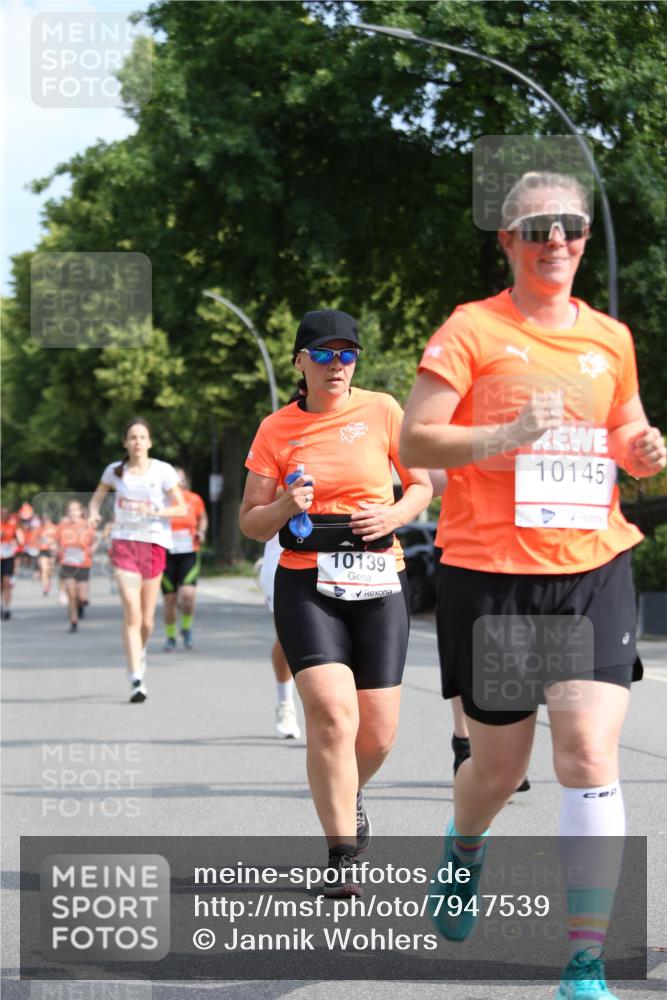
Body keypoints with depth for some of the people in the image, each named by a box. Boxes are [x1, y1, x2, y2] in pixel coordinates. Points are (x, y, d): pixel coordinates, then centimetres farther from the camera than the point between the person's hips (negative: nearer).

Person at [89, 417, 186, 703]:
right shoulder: (115, 471, 5)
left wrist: (156, 511, -18)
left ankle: (140, 652, 42)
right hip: (124, 543, 0)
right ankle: (136, 680, -16)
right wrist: (94, 513, -2)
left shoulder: (163, 471, -1)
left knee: (147, 619, 7)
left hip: (154, 543, 0)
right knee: (131, 613, -14)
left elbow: (182, 509, -1)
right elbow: (98, 496, 20)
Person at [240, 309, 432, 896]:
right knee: (332, 713, -20)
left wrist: (394, 516, -8)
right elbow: (251, 523, 8)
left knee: (378, 732, 3)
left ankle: (347, 792, 39)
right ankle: (341, 857, -11)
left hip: (379, 584, 2)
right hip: (306, 585, -2)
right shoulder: (277, 430, 4)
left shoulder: (381, 411, 5)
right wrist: (284, 507, -14)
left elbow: (422, 484, 13)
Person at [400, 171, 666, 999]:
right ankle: (465, 849, 48)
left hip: (593, 571, 2)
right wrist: (509, 434, -23)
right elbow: (413, 441, -9)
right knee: (498, 766, 10)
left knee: (590, 759, -12)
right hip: (490, 573, -2)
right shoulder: (472, 329, -3)